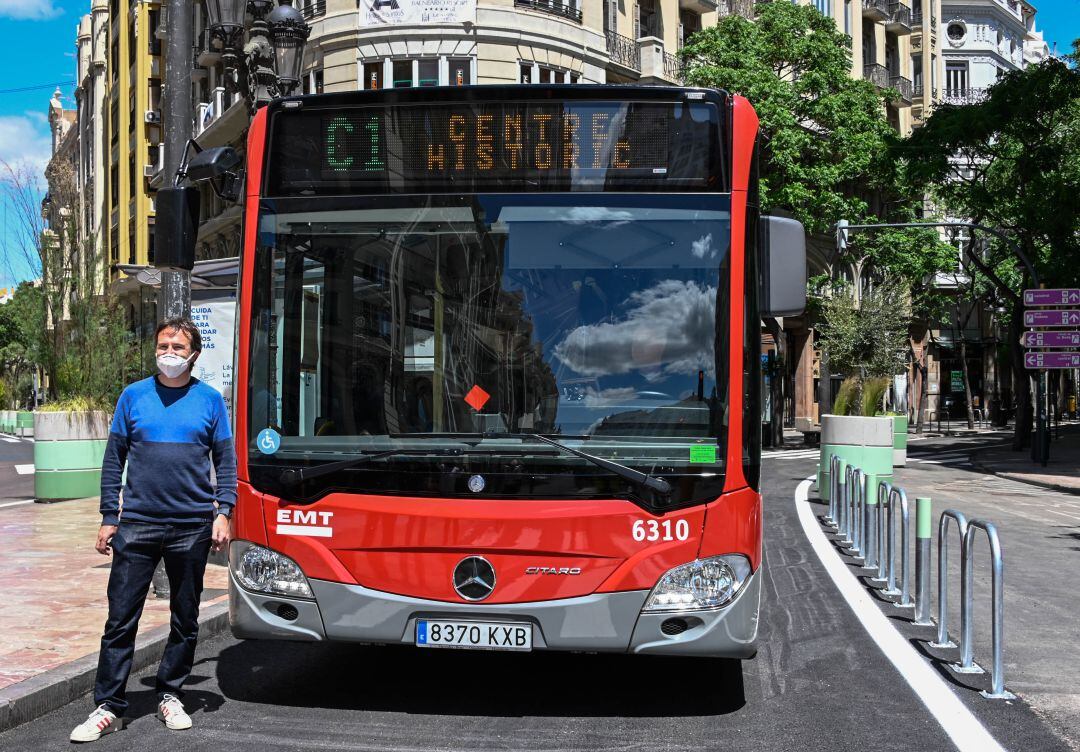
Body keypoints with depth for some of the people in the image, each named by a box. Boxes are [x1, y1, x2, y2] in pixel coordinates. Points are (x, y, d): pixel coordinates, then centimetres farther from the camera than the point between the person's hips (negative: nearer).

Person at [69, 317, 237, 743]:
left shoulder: (209, 400, 4)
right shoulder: (134, 396, 5)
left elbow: (225, 461, 7)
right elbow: (114, 459, 7)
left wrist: (222, 512, -4)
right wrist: (109, 517, 2)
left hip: (192, 527, 0)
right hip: (137, 524, 0)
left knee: (186, 619, 9)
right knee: (120, 619, -1)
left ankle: (171, 696, 23)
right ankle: (108, 707, 7)